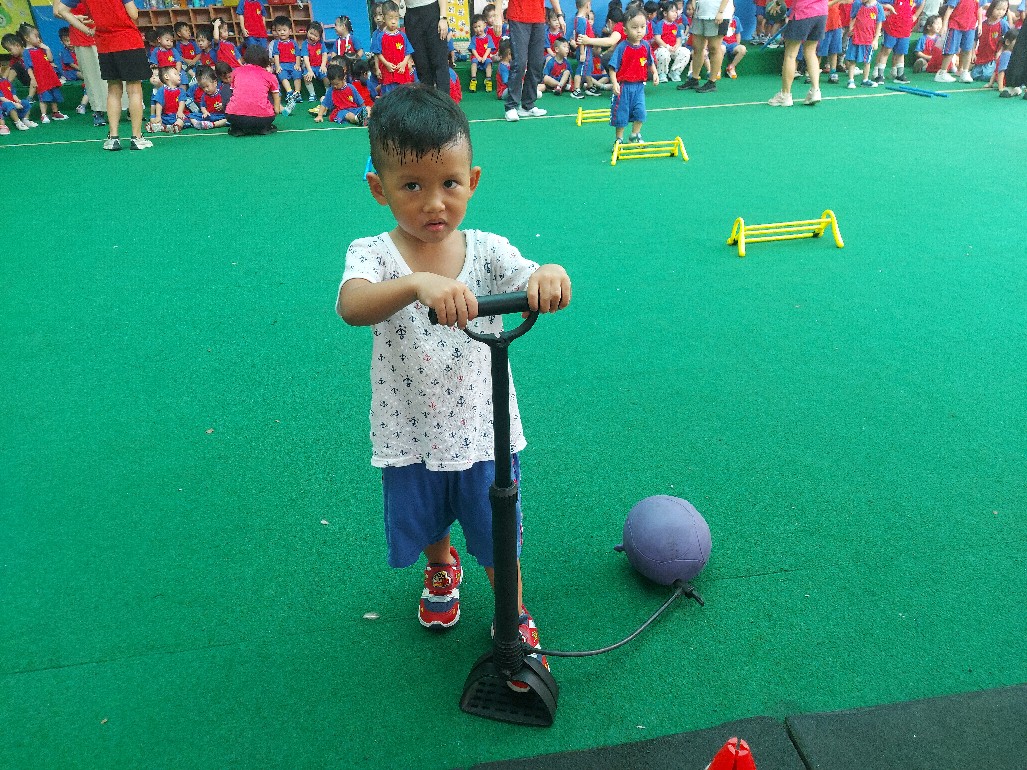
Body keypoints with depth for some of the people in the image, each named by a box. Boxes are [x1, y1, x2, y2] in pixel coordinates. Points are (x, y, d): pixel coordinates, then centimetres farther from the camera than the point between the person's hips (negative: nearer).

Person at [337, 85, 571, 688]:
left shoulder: (487, 251, -10)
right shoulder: (372, 255, -15)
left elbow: (540, 289, -23)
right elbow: (352, 306, -37)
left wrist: (552, 274, -47)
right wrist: (419, 283, -57)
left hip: (484, 432, 0)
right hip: (411, 438, 1)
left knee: (497, 538, 14)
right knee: (428, 526, 25)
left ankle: (514, 618, 42)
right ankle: (443, 569, 60)